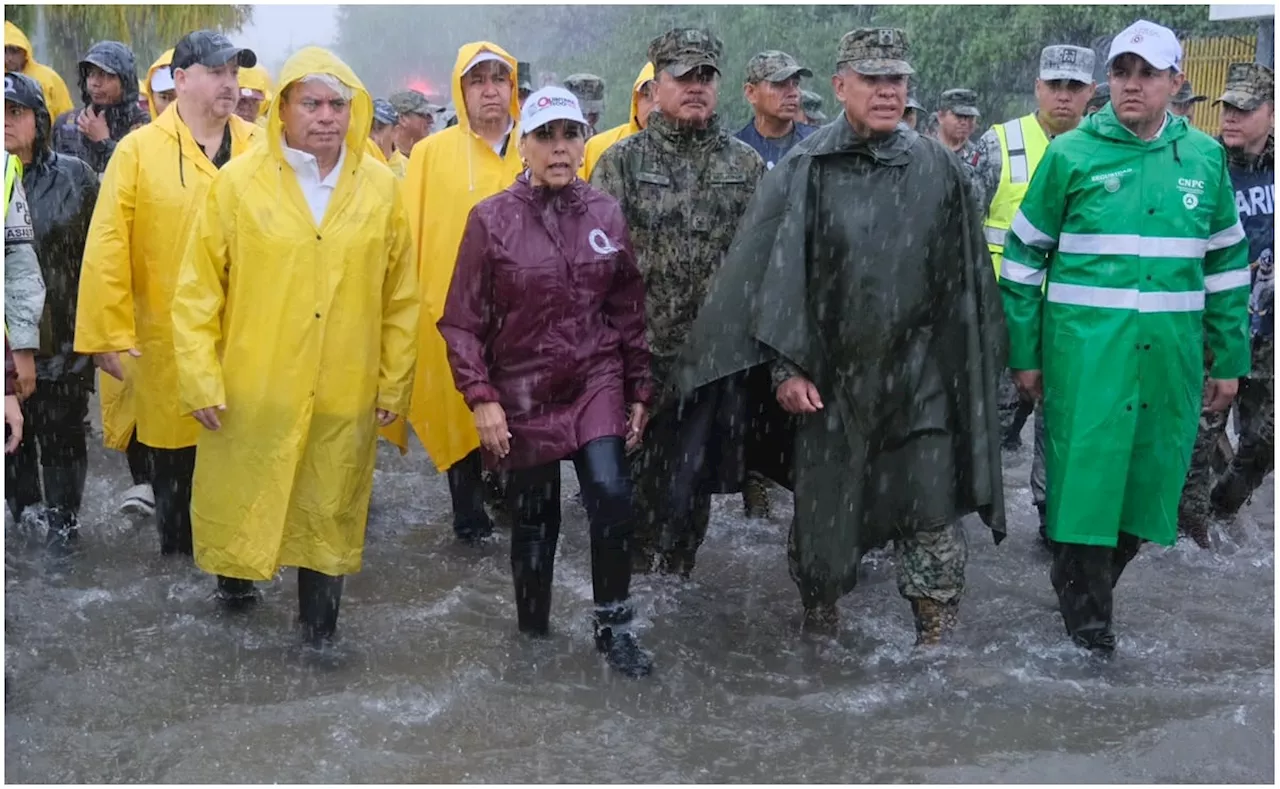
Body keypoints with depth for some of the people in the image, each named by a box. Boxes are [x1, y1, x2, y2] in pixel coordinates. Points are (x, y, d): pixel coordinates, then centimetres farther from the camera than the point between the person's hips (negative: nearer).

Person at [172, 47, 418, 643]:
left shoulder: (381, 189, 1)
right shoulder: (237, 182, -4)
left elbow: (401, 298, 6)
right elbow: (197, 291, -3)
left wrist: (394, 383, 6)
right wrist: (201, 382, -7)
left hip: (345, 398, 1)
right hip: (251, 392, -1)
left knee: (331, 517, 11)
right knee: (240, 507, 12)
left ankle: (319, 633, 26)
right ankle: (235, 587, 39)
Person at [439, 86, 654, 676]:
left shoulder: (606, 214, 0)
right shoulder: (492, 219, -8)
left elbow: (629, 310, 7)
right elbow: (463, 320, -5)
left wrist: (639, 390, 6)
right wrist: (481, 397, -11)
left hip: (597, 383, 1)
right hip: (523, 392, -1)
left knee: (611, 493, -15)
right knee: (533, 516, 10)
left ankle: (614, 627, 3)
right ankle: (533, 633, 30)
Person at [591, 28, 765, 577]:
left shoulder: (746, 164, 6)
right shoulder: (622, 161, 1)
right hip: (641, 349, -1)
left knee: (693, 480, 7)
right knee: (637, 476, 7)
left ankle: (676, 580, 23)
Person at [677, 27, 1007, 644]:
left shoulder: (938, 170, 2)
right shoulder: (804, 170, -3)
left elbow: (966, 279, 8)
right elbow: (771, 272, -5)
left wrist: (970, 371, 9)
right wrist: (785, 366, -11)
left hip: (920, 379, 1)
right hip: (829, 378, -1)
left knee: (932, 518, 1)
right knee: (821, 511, 11)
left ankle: (936, 646, 13)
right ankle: (818, 634, 31)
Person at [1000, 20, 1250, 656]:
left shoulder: (1205, 157, 7)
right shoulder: (1071, 154, -2)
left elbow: (1227, 264, 13)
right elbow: (1024, 255, 2)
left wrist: (1229, 360, 11)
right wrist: (1023, 355, 0)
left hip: (1170, 360, 3)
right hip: (1084, 354, -3)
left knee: (1146, 481, 10)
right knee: (1085, 478, -1)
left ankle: (1085, 587, 32)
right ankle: (1087, 625, 15)